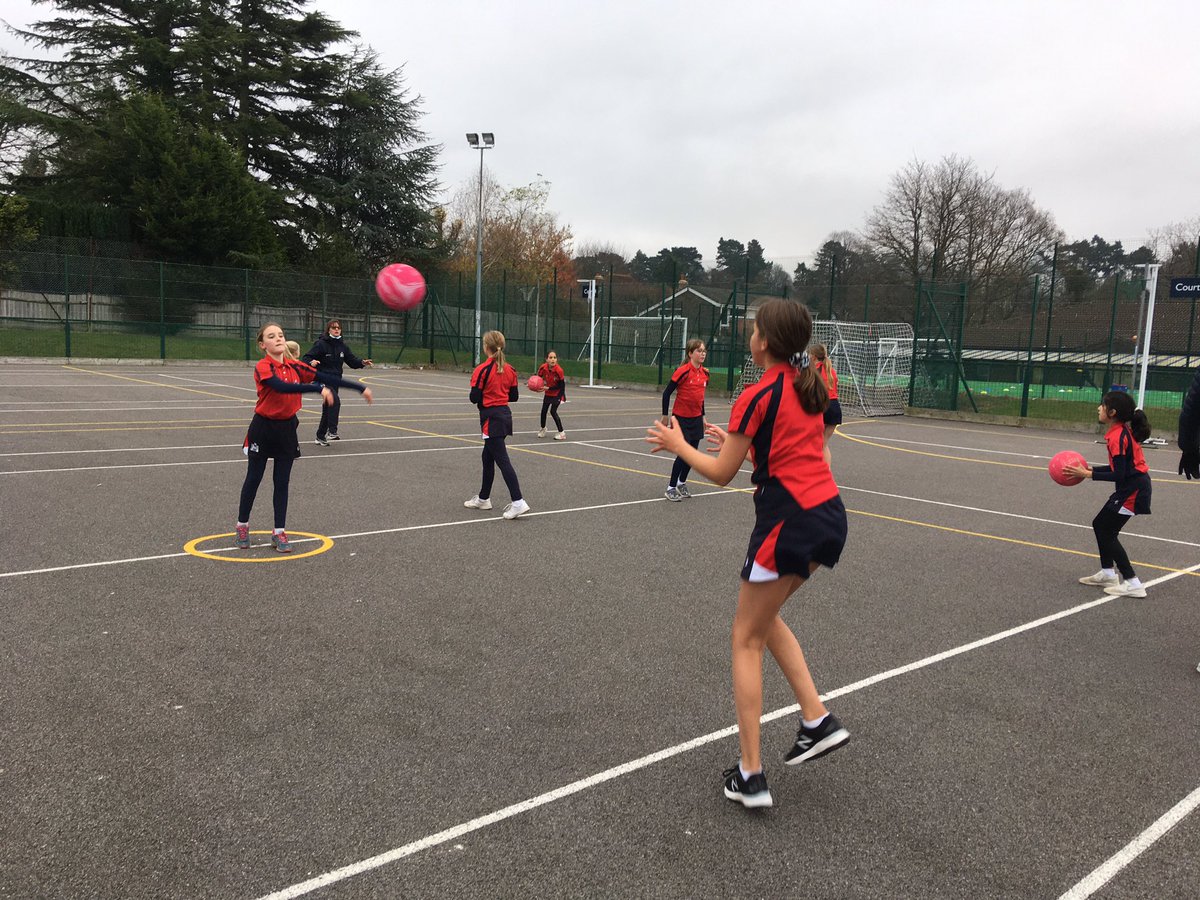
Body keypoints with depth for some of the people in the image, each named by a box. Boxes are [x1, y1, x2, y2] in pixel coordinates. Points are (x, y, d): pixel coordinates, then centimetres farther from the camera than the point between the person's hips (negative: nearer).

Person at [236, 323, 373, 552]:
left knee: (282, 481, 8)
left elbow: (325, 378, 0)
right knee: (253, 478, 9)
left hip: (287, 428, 4)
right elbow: (283, 387, -34)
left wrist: (360, 388, -2)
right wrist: (319, 388, -44)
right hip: (263, 428, -4)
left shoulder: (294, 366, 0)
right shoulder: (263, 368, -17)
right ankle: (242, 526, 27)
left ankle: (279, 532, 16)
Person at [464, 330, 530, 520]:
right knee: (488, 457, 19)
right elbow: (513, 397, 9)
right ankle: (483, 498, 30)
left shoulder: (482, 369, -15)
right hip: (505, 415, 8)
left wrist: (484, 396, 6)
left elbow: (474, 397, -14)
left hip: (491, 418, -8)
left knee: (502, 460, -8)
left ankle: (518, 502, -13)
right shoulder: (510, 370, 5)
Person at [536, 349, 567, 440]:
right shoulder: (543, 368, -18)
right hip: (548, 393, 5)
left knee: (553, 411, -13)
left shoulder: (559, 370, -30)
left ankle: (562, 433, -1)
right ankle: (542, 429, 39)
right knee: (544, 410, 12)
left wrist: (548, 388, -24)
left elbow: (561, 386, -20)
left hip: (557, 394, -5)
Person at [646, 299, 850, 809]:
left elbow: (722, 474, -6)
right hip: (829, 515, 8)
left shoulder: (758, 397, -13)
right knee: (764, 617, 25)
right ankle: (818, 720, 20)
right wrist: (739, 443, 28)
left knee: (746, 638, 5)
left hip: (789, 522, -8)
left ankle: (750, 776, 10)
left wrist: (677, 445, 9)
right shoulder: (809, 387, 9)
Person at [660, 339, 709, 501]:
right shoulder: (683, 371, -16)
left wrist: (703, 416, 18)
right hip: (682, 418, -6)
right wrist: (665, 416, -7)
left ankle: (682, 483, 30)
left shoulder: (705, 373, 3)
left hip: (696, 419, 6)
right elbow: (667, 393, -11)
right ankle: (671, 487, 7)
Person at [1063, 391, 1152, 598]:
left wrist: (1087, 474, -18)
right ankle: (1108, 573, 27)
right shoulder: (1123, 431, 9)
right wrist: (1092, 469, 8)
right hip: (1132, 486, 10)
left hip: (1132, 491, -10)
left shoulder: (1117, 437, -20)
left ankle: (1132, 584, 0)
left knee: (1107, 533, -4)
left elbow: (1119, 475, -21)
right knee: (1100, 524, 17)